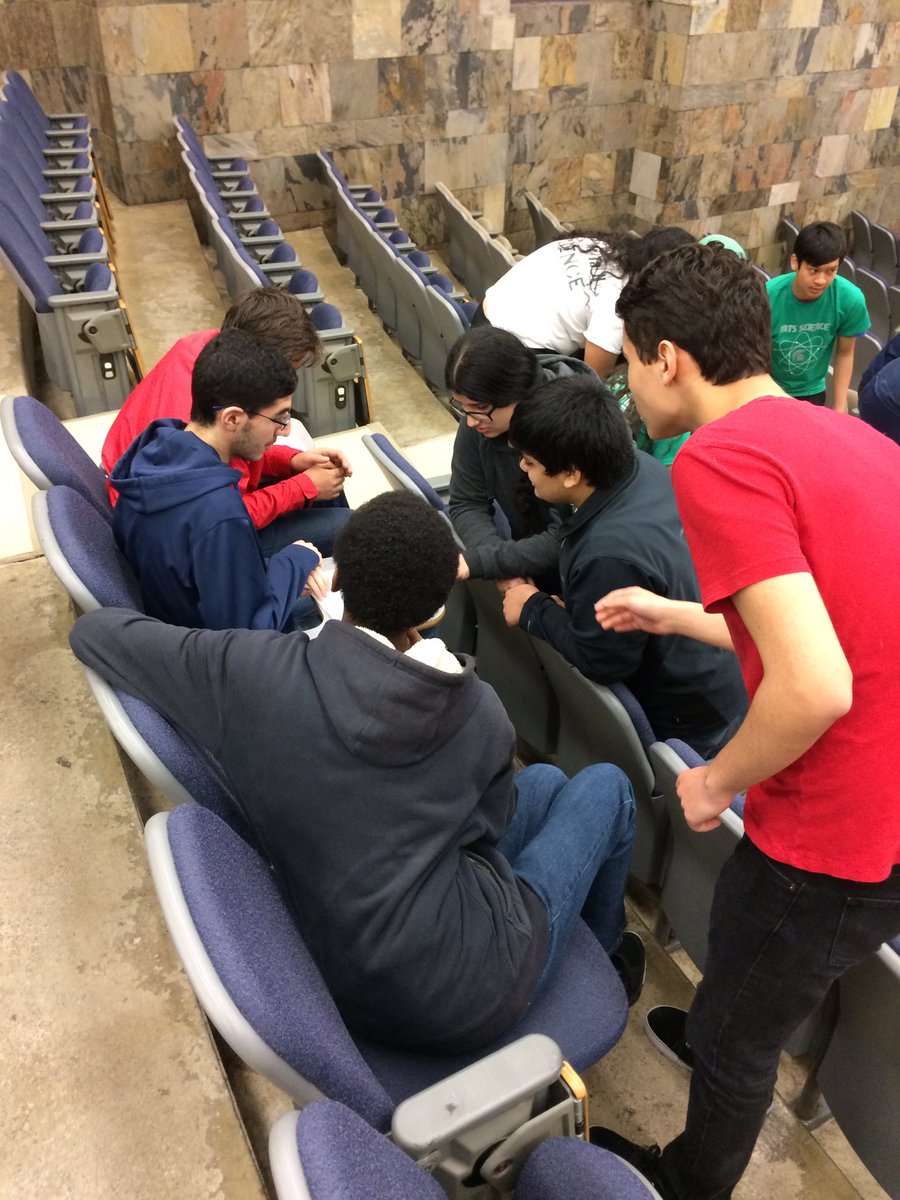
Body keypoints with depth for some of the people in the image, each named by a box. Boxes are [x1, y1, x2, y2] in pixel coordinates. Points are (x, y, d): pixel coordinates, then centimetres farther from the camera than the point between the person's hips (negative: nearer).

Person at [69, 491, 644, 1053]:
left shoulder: (251, 669, -14)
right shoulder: (479, 712, -14)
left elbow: (94, 628, 1)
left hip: (349, 985, 4)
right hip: (467, 993, -3)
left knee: (545, 783, 22)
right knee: (606, 786, 17)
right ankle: (605, 954, 41)